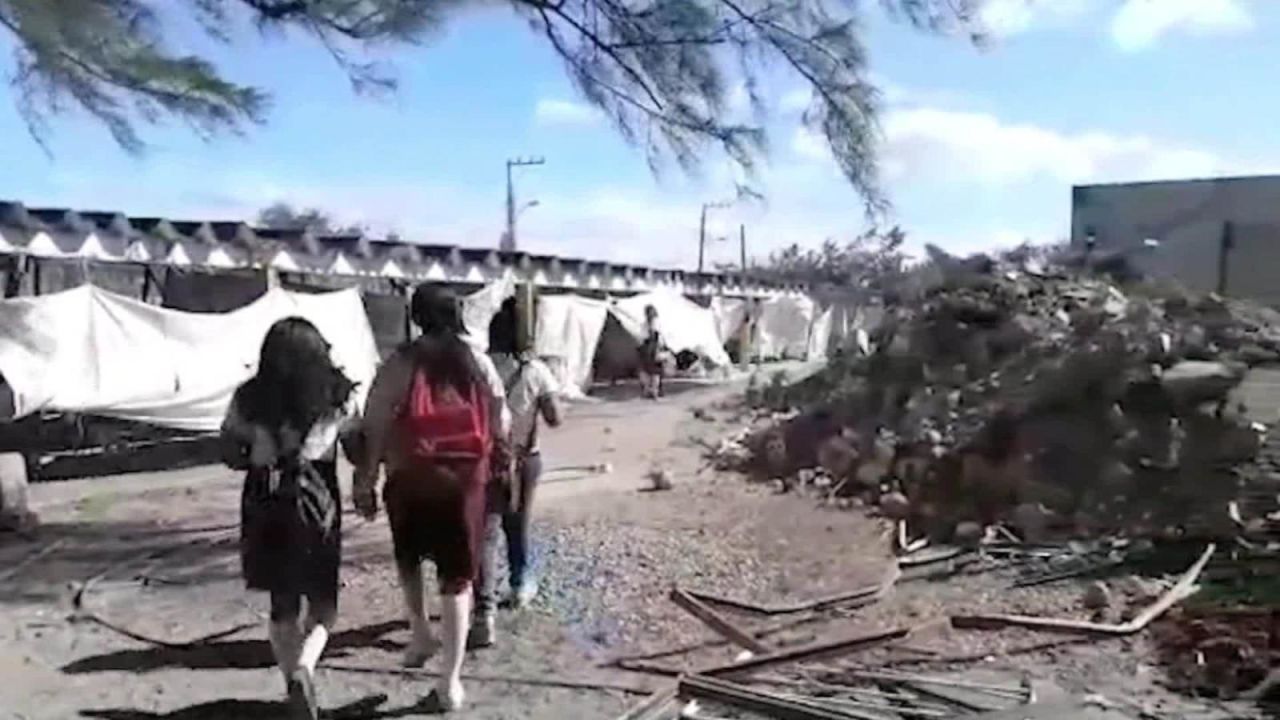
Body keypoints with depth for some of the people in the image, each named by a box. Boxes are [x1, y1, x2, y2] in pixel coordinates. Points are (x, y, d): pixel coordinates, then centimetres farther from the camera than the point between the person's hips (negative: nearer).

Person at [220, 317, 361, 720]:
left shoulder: (248, 399, 2)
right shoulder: (338, 397, -1)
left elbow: (230, 454, 2)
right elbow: (359, 452, -2)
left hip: (265, 502, 2)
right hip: (315, 501, -2)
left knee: (282, 600, 16)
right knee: (322, 599, 10)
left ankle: (294, 677, 20)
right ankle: (304, 666, -15)